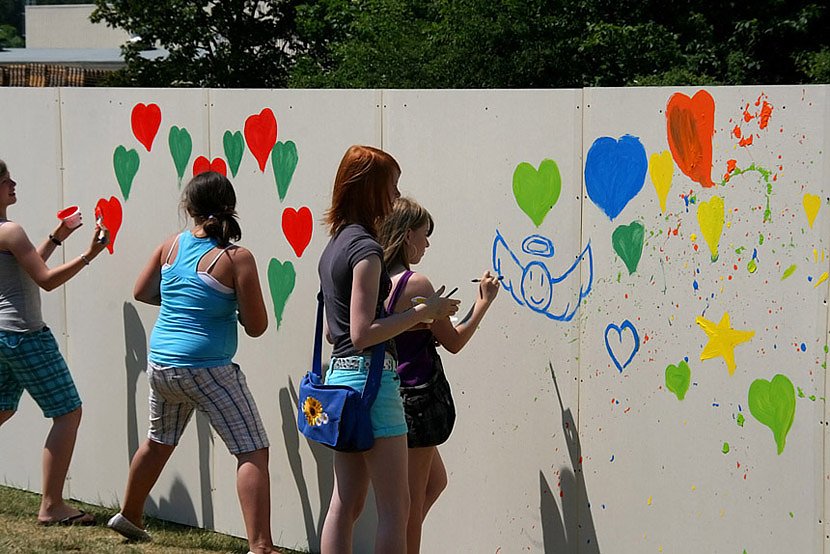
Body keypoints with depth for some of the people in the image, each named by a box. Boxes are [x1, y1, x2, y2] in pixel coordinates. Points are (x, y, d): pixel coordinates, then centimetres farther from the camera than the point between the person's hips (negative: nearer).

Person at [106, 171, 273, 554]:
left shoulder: (171, 246, 3)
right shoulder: (237, 259, -12)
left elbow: (142, 292, 17)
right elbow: (256, 327, -10)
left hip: (159, 364, 7)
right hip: (207, 371, -6)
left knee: (159, 441, 29)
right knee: (253, 451, -6)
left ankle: (129, 516, 48)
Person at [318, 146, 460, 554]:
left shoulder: (335, 247, 14)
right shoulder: (365, 248, -14)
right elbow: (363, 334, -19)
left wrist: (407, 320, 18)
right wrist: (422, 313, -13)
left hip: (340, 375, 9)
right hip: (370, 377, -9)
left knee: (345, 503, 10)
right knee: (394, 508, -5)